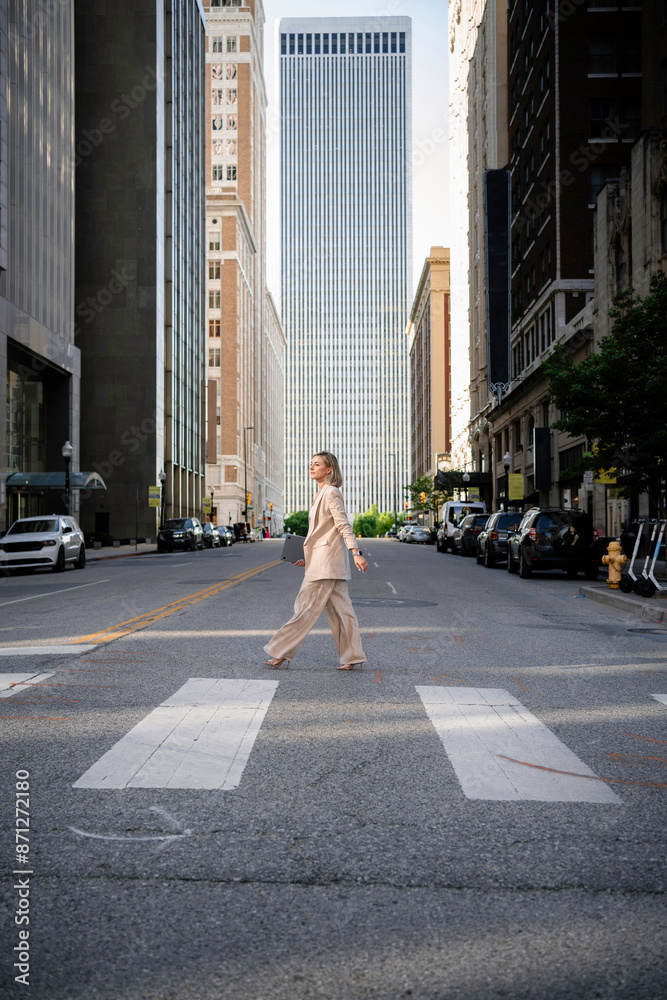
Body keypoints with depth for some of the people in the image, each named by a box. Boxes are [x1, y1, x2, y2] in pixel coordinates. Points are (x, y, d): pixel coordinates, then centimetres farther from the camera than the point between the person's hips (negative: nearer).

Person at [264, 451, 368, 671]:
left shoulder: (332, 493, -9)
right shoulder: (321, 494, 19)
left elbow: (343, 526, -17)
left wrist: (356, 553, -25)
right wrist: (307, 558, 21)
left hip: (327, 561, -10)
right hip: (321, 560, 10)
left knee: (306, 607, -4)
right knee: (339, 610, 8)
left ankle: (282, 653, 1)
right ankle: (353, 657, 10)